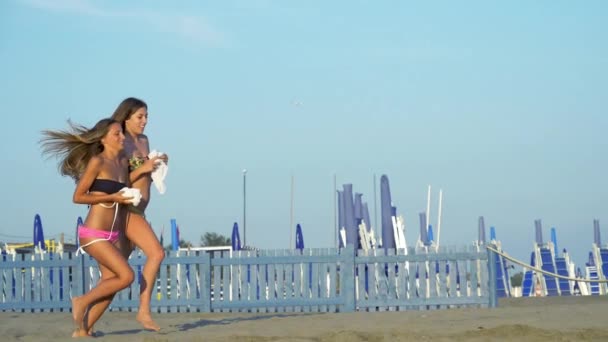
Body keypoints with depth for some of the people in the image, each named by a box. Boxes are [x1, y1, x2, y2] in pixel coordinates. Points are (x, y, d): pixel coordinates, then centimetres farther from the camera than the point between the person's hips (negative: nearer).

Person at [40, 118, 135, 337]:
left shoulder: (123, 163, 11)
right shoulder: (97, 162, -10)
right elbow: (78, 197, -12)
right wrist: (111, 198, -17)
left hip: (111, 236, 8)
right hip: (93, 234, -7)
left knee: (109, 284, 2)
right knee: (126, 276, -15)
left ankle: (82, 330, 12)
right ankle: (81, 302, 1)